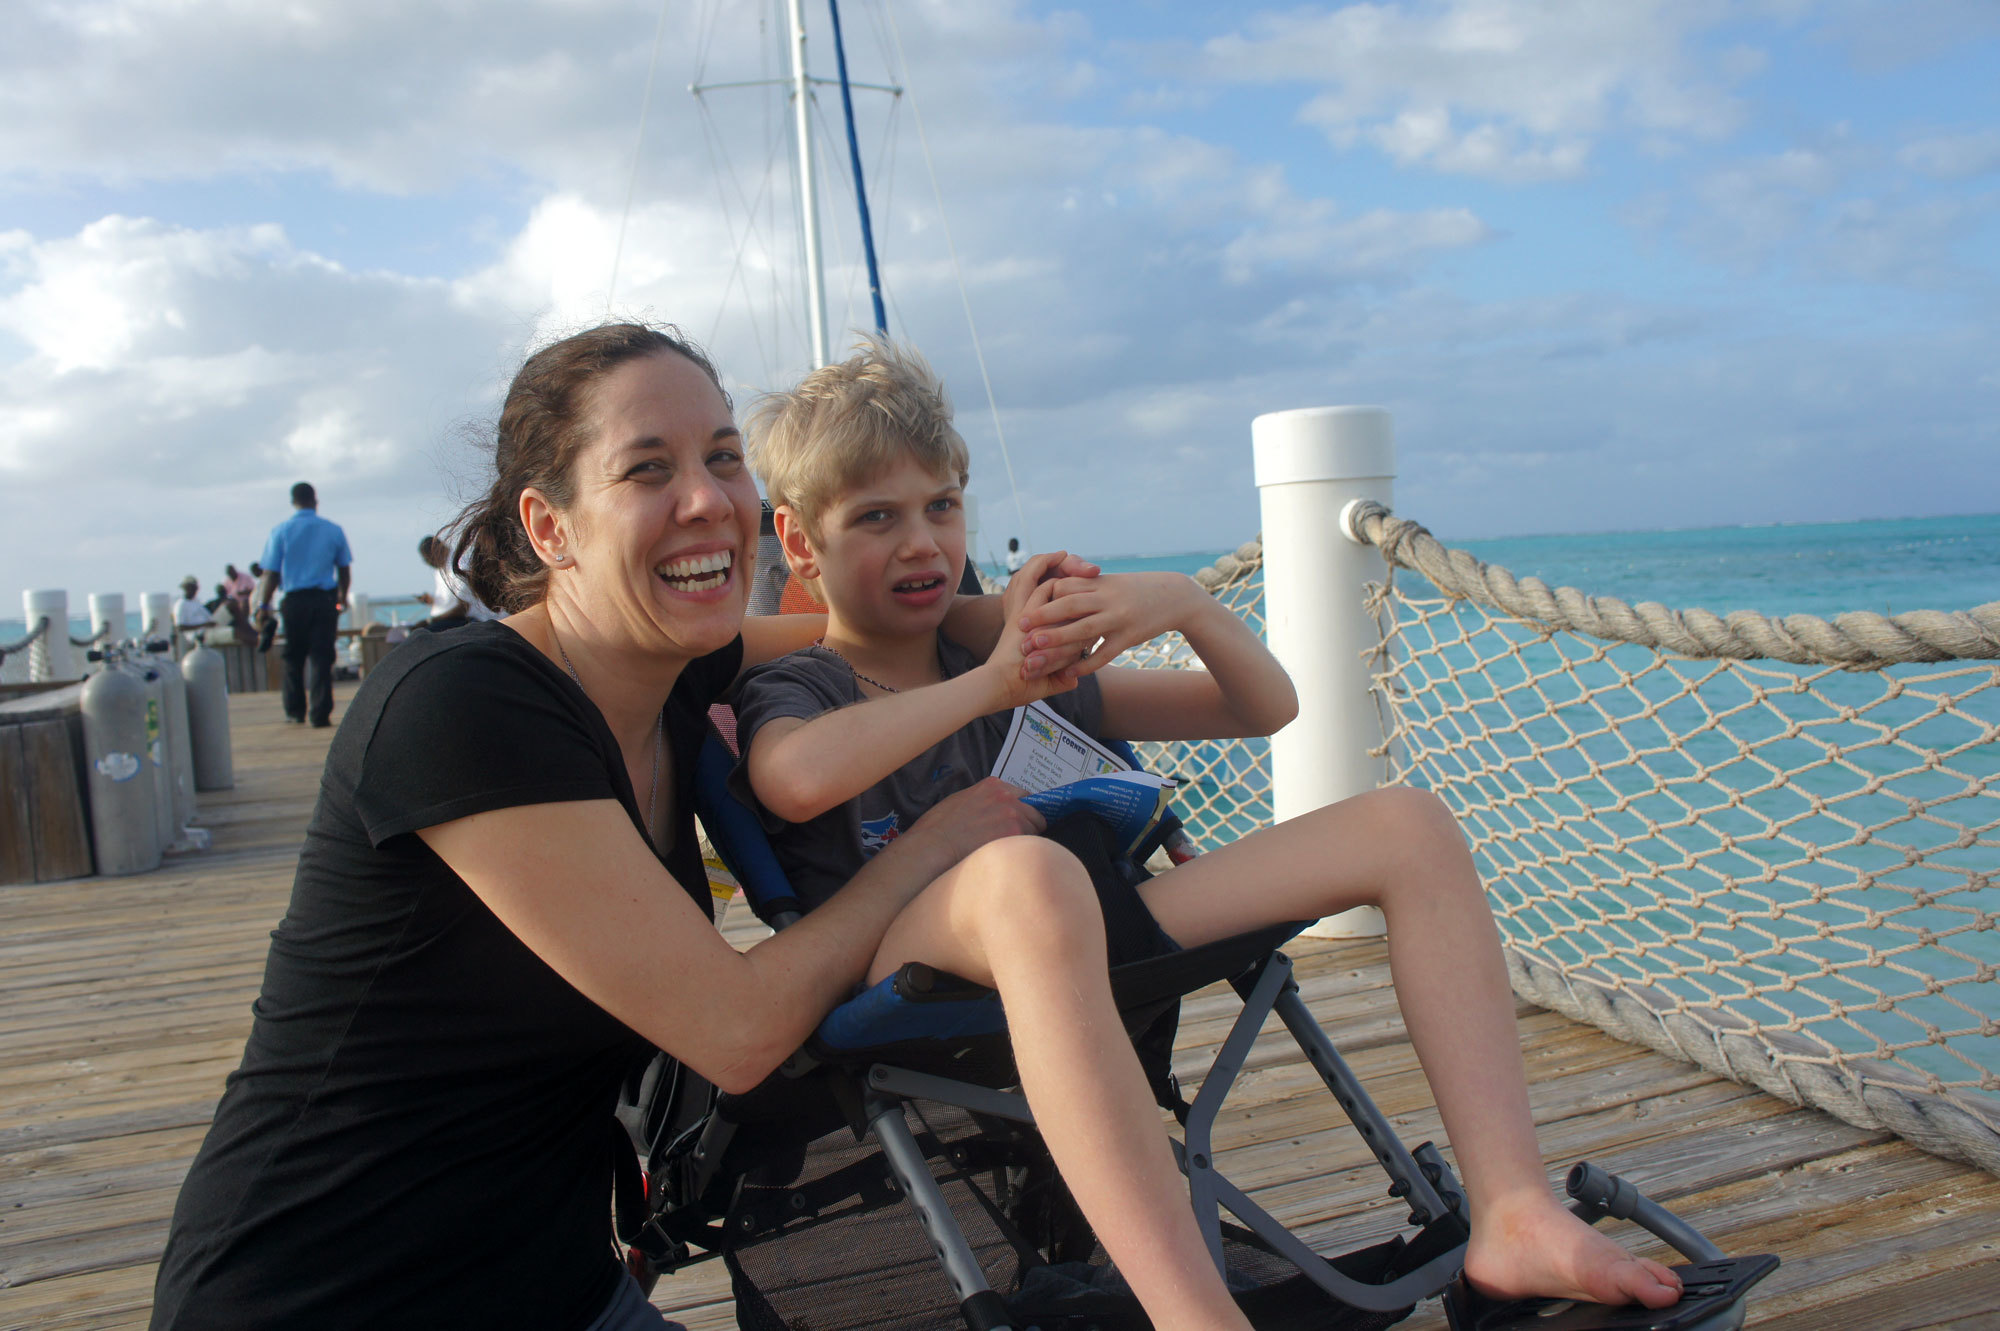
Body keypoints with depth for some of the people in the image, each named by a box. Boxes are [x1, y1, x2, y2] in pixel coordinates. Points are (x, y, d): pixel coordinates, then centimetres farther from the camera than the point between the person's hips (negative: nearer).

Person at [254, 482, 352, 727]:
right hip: (325, 599, 0)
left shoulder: (280, 531, -2)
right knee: (322, 657, 0)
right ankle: (320, 714, -3)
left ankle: (295, 711, 20)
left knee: (293, 658, 13)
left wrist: (263, 605, 6)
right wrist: (342, 596, 24)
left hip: (294, 601, 0)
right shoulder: (334, 530, 1)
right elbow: (344, 570, 8)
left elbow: (270, 574, -3)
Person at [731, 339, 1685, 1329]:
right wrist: (994, 681, -11)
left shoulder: (1035, 673, 22)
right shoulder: (785, 694, 8)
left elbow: (1266, 708, 23)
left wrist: (1187, 603, 2)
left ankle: (1515, 1217, -12)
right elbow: (797, 782, -21)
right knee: (1030, 875, -43)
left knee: (1408, 827, -1)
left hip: (1083, 948, 6)